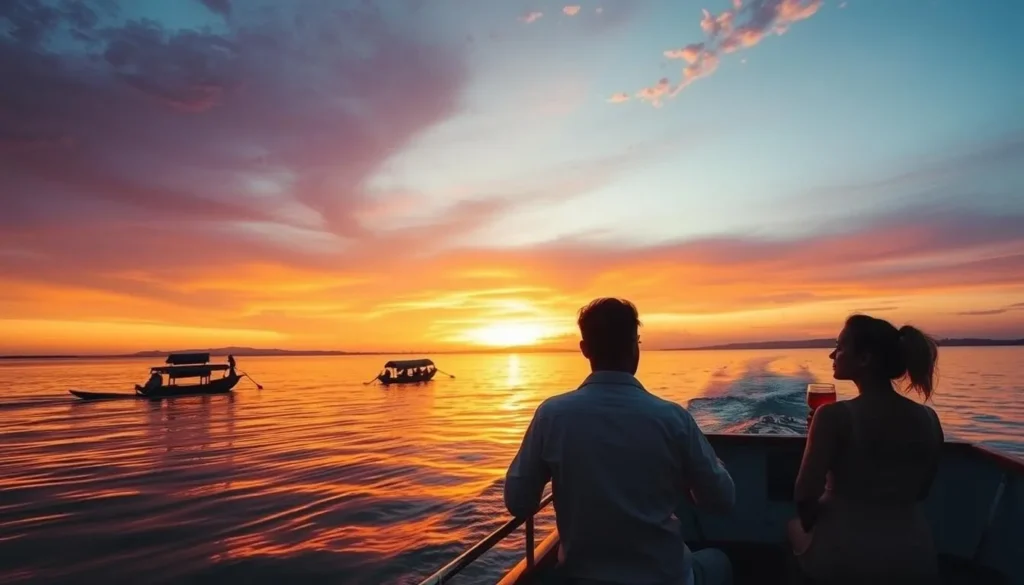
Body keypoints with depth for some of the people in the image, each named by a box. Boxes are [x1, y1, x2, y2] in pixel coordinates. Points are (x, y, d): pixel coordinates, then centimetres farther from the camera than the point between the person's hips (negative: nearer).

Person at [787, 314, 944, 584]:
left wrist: (809, 522, 3)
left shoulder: (835, 415, -21)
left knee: (796, 526, 29)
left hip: (844, 556, -4)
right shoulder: (929, 419, -4)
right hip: (914, 558, 5)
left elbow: (804, 496, -18)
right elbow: (920, 493, 9)